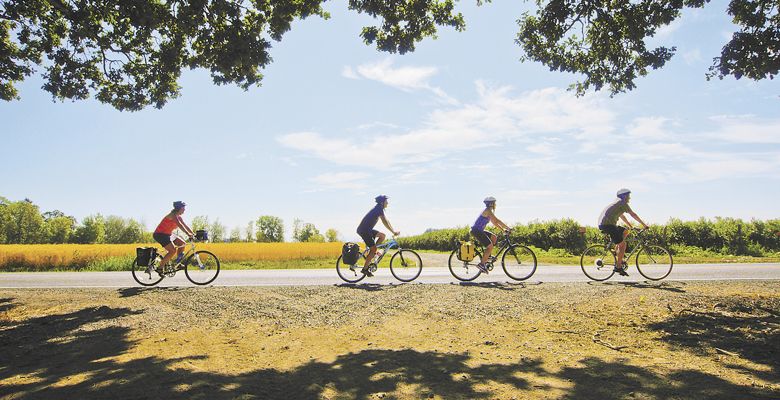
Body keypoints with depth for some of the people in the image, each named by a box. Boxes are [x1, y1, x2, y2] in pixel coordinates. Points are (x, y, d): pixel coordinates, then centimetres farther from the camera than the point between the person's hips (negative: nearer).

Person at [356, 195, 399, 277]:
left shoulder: (378, 208, 17)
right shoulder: (379, 209, -14)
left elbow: (386, 221, 19)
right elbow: (385, 222, -22)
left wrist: (394, 231, 14)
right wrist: (393, 232, -20)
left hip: (367, 229, 9)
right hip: (364, 230, -9)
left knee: (382, 236, 9)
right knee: (373, 249, -9)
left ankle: (371, 251, 10)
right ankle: (365, 269, -4)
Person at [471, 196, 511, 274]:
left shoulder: (488, 211, 17)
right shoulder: (488, 211, -14)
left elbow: (494, 222, 22)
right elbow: (497, 220, -19)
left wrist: (503, 229, 15)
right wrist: (507, 228, -13)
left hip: (479, 230, 10)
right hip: (476, 231, -10)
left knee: (494, 237, 11)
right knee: (490, 246, -12)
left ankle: (487, 256, 13)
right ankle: (481, 264, -10)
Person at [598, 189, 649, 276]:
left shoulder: (617, 203, 26)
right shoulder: (622, 203, -2)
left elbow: (622, 216, 36)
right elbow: (633, 214, -4)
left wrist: (631, 226, 40)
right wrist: (643, 224, 2)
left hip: (602, 224, 10)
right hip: (608, 224, -10)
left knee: (625, 231, 23)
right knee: (622, 244, -5)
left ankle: (617, 252, 18)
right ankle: (618, 267, -3)